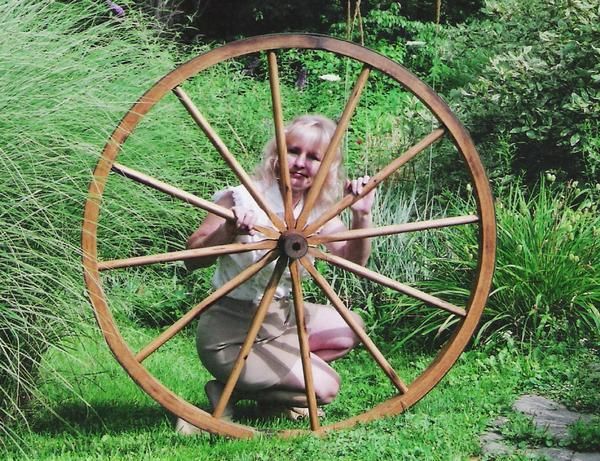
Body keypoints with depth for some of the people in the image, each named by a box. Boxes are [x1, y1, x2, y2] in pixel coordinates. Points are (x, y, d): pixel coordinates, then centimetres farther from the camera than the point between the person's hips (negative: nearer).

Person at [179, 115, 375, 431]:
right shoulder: (244, 200, -19)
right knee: (325, 388, -12)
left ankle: (269, 378, 10)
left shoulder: (318, 209, 0)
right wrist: (228, 231, -40)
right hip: (231, 332, -8)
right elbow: (193, 259, -22)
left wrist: (361, 217, -20)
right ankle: (227, 391, 1)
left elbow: (354, 260, -4)